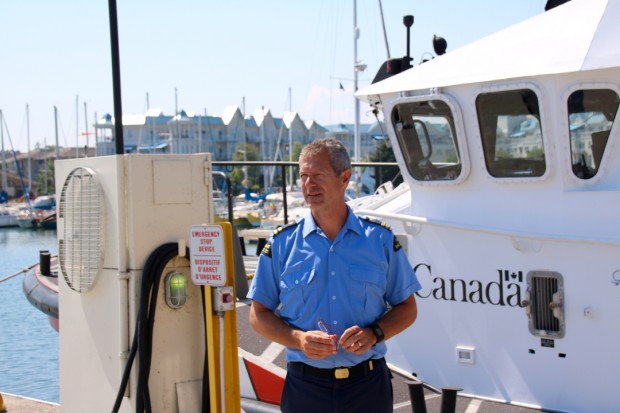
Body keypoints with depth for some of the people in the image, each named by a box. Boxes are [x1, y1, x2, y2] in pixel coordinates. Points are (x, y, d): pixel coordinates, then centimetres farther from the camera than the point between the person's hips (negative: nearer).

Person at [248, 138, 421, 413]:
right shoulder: (281, 244, 2)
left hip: (368, 384, 0)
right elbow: (259, 315, 4)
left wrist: (373, 334, -12)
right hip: (305, 387, 0)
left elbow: (407, 308, 7)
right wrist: (298, 338, -14)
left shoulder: (381, 240, 2)